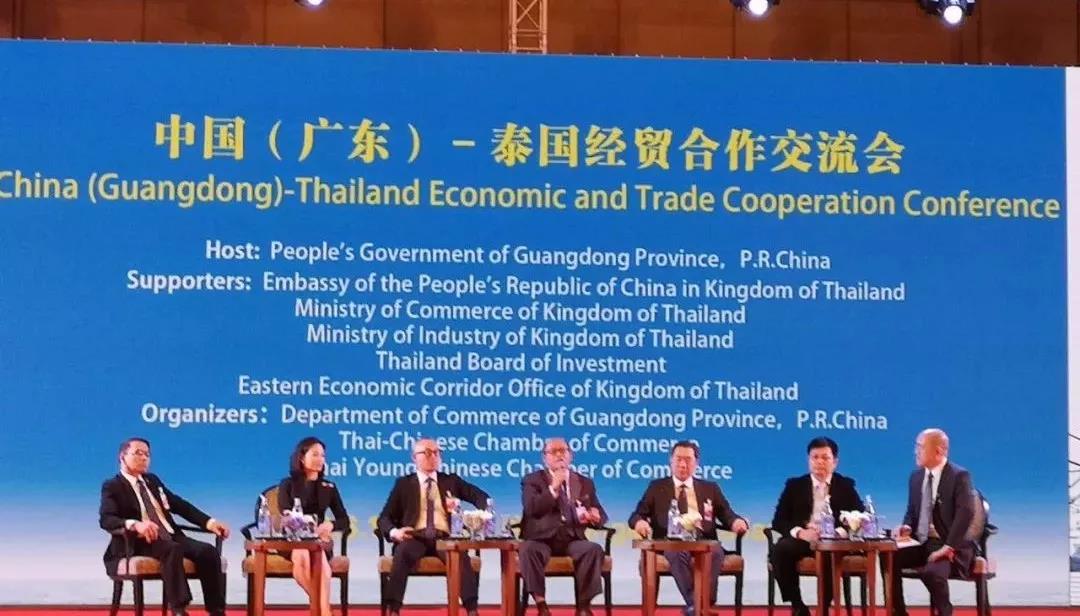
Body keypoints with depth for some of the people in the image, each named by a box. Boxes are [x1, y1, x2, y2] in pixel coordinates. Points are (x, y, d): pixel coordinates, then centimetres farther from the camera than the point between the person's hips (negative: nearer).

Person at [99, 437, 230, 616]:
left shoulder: (153, 480, 23)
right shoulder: (112, 487, 2)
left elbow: (180, 505, 22)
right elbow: (106, 519, -15)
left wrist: (209, 522, 6)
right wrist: (134, 524, -35)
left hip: (171, 538, 6)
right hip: (140, 543, -6)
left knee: (207, 551, -21)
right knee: (172, 549, -38)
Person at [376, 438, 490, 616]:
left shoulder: (451, 480, 19)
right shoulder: (404, 484, 15)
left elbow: (481, 497, 13)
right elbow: (384, 518, 11)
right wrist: (394, 532, -12)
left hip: (444, 539, 1)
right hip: (415, 538, -1)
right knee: (402, 551, -36)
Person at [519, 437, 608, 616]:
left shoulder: (585, 483, 19)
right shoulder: (533, 480, 9)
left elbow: (600, 515, 17)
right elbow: (531, 509, -8)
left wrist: (595, 517, -8)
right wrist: (553, 489, -16)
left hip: (572, 540, 2)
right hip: (542, 539, -2)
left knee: (594, 549, -30)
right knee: (527, 549, -36)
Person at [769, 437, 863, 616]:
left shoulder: (846, 485, 12)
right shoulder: (794, 485, 12)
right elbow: (778, 521, 4)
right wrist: (800, 532, -17)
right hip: (801, 539, 1)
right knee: (781, 549, -32)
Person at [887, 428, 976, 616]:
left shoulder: (959, 476, -10)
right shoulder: (916, 475, 12)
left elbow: (965, 513, -21)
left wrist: (948, 547, -27)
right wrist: (907, 527, -3)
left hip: (948, 545, -6)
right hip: (920, 543, 7)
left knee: (932, 572, -35)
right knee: (888, 559, -19)